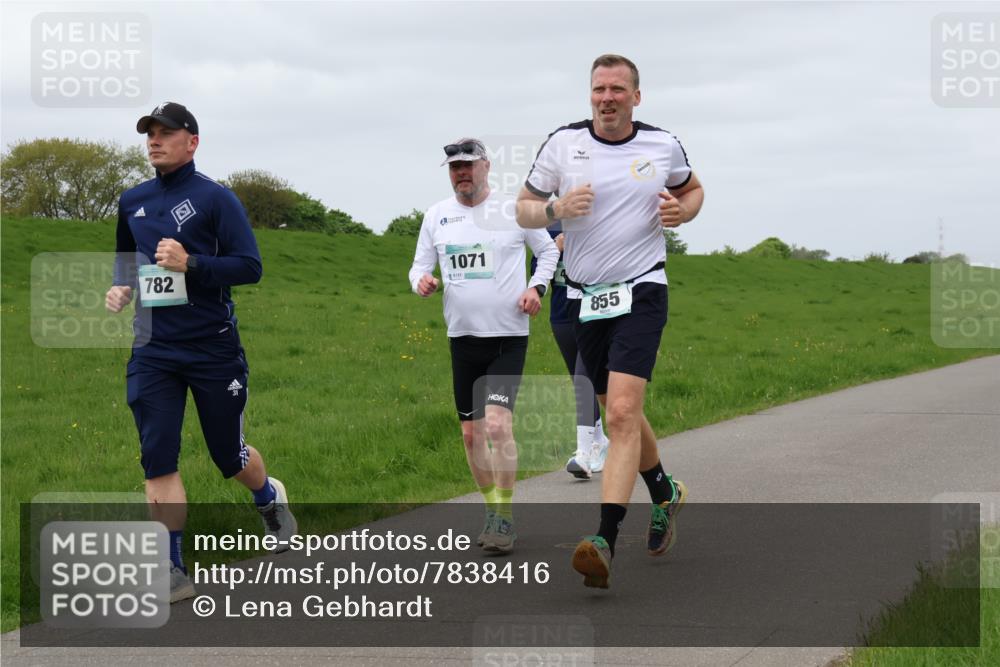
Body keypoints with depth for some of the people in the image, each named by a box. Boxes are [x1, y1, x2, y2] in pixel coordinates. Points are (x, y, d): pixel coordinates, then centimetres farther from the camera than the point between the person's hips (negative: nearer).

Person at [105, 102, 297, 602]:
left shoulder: (214, 198, -6)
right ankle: (172, 573, -2)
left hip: (213, 349, -4)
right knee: (158, 460, -6)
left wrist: (189, 264, -23)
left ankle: (270, 501, 43)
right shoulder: (132, 202, 10)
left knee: (229, 455, 9)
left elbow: (250, 267, -11)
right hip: (152, 350, 4)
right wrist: (120, 288, 5)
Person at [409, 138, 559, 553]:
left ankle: (505, 518, -10)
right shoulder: (436, 215, 7)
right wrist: (421, 281, -11)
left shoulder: (513, 210, -1)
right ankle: (493, 510, 23)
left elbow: (548, 249, 12)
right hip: (462, 336, 4)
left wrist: (537, 286, -4)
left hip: (508, 336, -4)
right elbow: (420, 265, 13)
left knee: (497, 424, -18)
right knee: (471, 432, 7)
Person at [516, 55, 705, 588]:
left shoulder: (663, 145, 1)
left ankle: (605, 541, -24)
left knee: (622, 411, -18)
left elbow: (692, 189, 21)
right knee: (620, 414, 15)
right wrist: (556, 209, -15)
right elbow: (523, 209, 6)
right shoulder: (563, 143, 0)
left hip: (642, 290, -3)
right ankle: (665, 494, 43)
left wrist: (681, 211, -2)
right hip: (585, 298, 3)